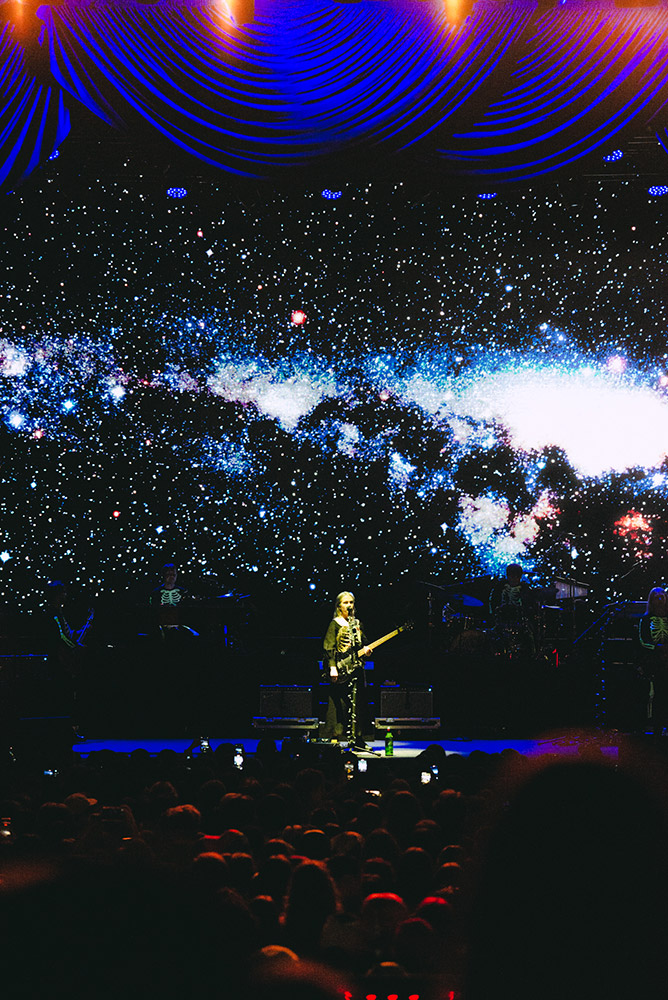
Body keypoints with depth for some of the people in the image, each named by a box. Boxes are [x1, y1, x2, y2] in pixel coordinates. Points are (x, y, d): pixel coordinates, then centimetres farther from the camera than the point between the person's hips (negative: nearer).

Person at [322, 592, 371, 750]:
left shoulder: (358, 624, 17)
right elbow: (328, 648, -7)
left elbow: (364, 644, 25)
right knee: (338, 705, -6)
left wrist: (365, 650, 0)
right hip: (341, 671, -5)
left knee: (356, 705, 4)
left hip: (356, 668, 5)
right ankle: (333, 738, -4)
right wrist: (333, 667, -18)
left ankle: (355, 738, 9)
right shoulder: (335, 624, 0)